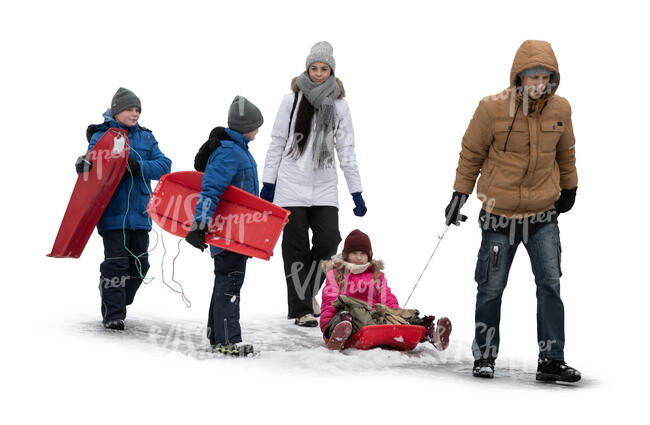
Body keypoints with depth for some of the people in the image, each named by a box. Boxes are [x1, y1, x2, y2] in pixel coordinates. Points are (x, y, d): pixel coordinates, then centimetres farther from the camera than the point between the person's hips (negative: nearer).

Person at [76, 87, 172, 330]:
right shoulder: (101, 136, 3)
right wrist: (84, 164, -27)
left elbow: (164, 165, 0)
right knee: (116, 262, -8)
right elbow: (93, 165, -4)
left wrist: (138, 167, -16)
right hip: (113, 211, -5)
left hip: (139, 211, 5)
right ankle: (113, 314, 1)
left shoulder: (146, 138, 12)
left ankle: (118, 302, 30)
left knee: (139, 263, 11)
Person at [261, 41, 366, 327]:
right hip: (292, 186, -1)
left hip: (324, 188, 2)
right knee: (296, 249, 1)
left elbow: (346, 150, 9)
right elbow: (277, 143, 5)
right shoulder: (292, 100, 1)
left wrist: (357, 193, 6)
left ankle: (308, 290, 17)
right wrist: (268, 183, 3)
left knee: (328, 242, -9)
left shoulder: (339, 105, 6)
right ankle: (301, 308, 10)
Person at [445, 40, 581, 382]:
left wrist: (569, 187, 24)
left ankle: (551, 360, 1)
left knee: (550, 284, -6)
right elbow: (471, 154, 0)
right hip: (500, 215, -2)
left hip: (543, 216, 2)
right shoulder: (492, 109, -11)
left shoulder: (560, 110, -1)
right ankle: (485, 355, 23)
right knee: (491, 289, 6)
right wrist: (459, 194, 0)